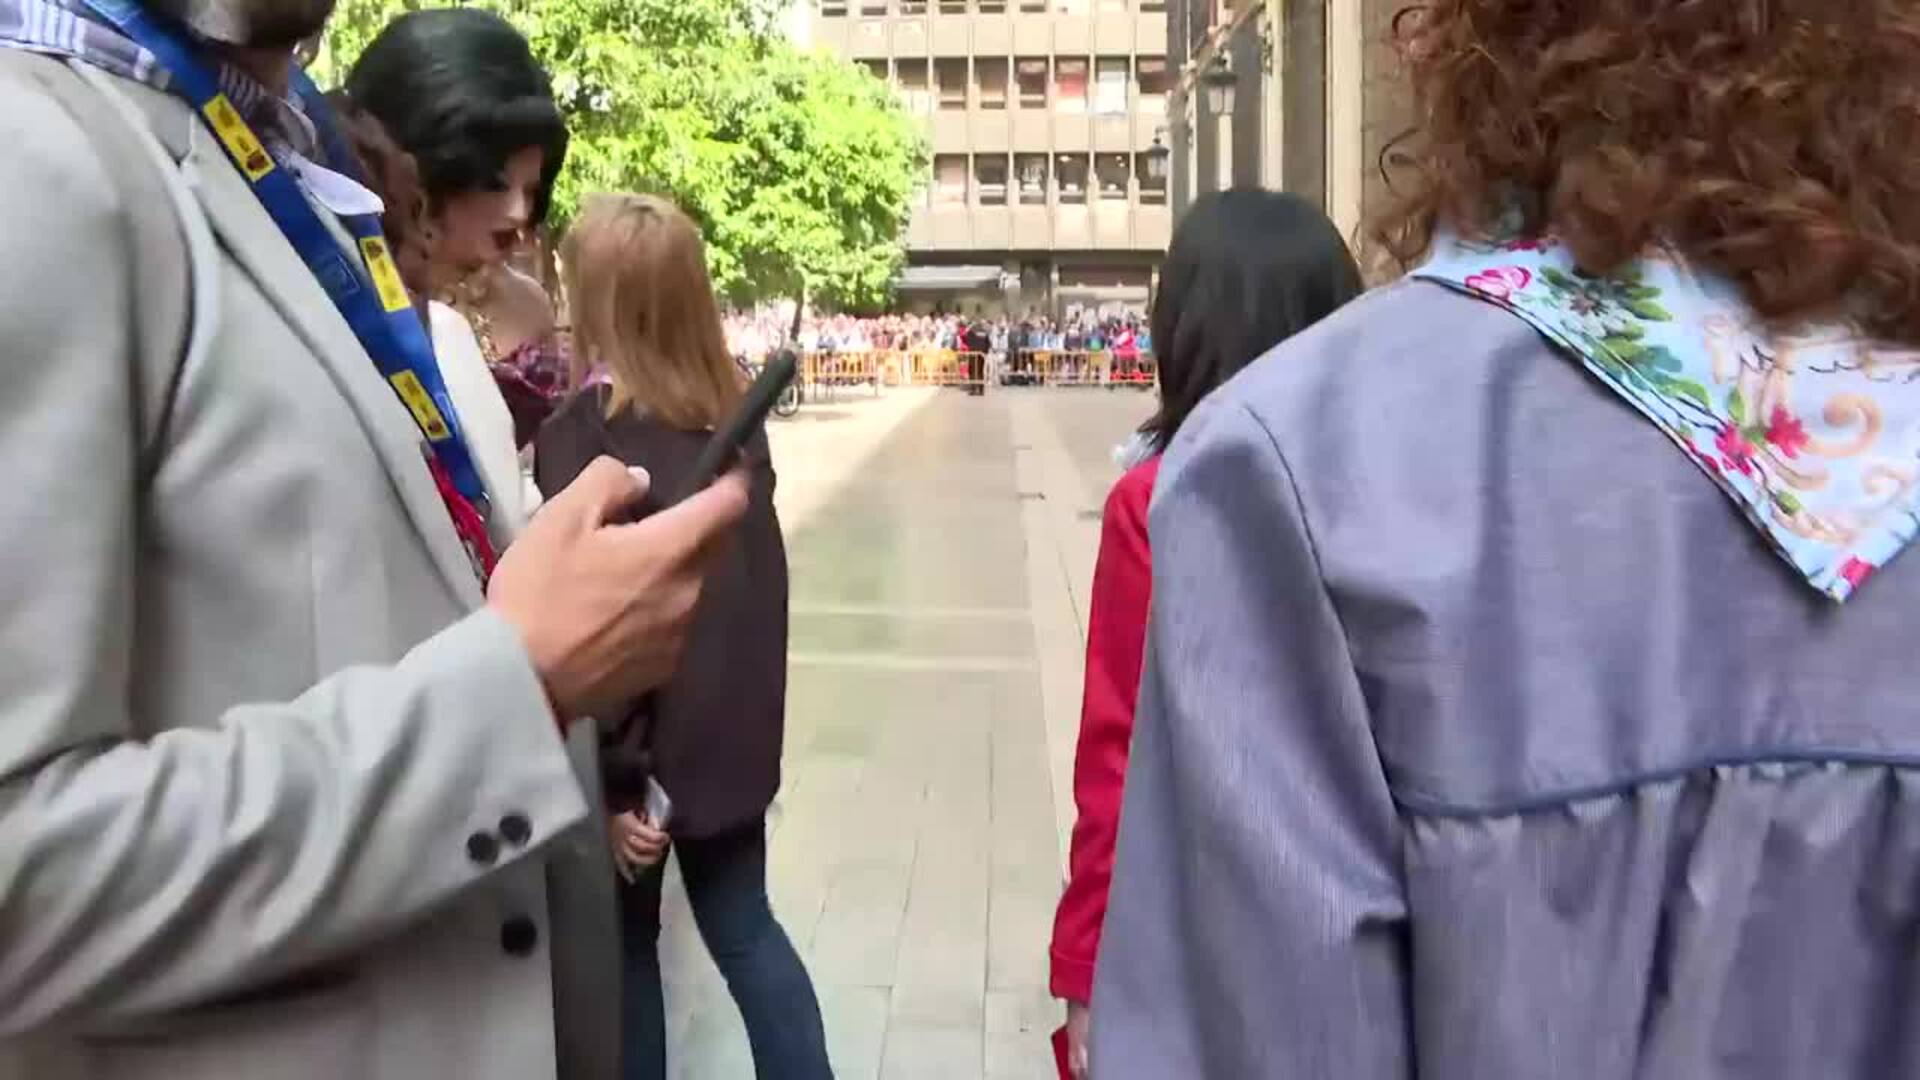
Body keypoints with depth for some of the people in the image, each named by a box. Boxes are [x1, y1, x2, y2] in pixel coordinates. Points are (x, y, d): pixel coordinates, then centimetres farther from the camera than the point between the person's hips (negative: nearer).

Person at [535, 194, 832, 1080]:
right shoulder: (736, 417, 1)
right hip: (734, 726, 5)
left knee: (624, 944, 16)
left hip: (647, 742, -5)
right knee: (745, 928, 17)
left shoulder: (579, 434, -16)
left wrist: (611, 780, -14)